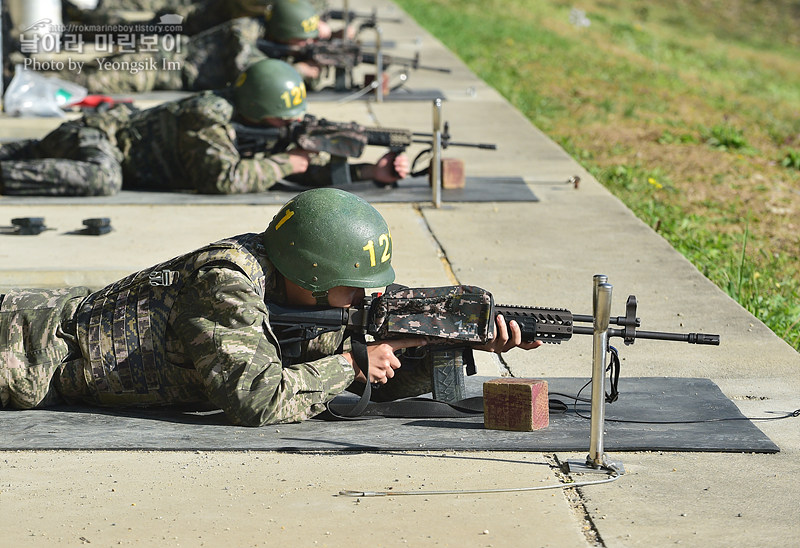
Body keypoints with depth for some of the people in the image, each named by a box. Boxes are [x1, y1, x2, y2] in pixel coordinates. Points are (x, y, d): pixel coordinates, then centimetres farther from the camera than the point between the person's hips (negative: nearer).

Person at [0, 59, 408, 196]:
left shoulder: (263, 127, -3)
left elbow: (311, 164, 0)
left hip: (120, 130, 10)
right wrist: (282, 164, -29)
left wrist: (370, 172, -14)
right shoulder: (208, 118, -29)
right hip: (95, 136, -10)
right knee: (101, 180, -40)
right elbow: (225, 177, -42)